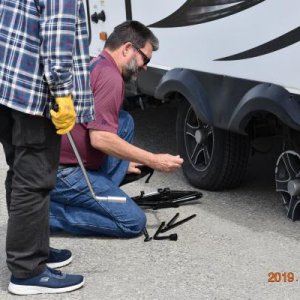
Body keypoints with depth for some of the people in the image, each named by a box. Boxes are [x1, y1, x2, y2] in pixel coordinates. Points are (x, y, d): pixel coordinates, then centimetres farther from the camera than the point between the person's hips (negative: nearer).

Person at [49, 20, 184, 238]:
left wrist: (121, 162, 34)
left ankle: (98, 197, 9)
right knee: (134, 221, -8)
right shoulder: (110, 77, -15)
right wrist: (154, 161, -17)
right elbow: (100, 138, -23)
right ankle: (50, 212, -8)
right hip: (61, 173, -10)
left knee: (125, 122, 17)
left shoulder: (93, 66, 17)